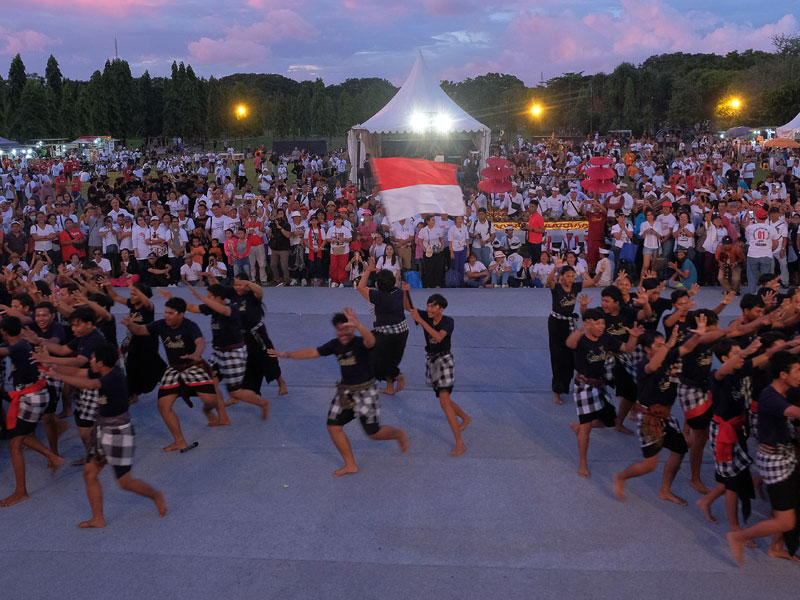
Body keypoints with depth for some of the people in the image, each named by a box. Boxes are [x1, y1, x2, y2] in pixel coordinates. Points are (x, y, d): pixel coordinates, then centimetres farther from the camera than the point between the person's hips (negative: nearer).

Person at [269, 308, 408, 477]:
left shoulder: (360, 343, -21)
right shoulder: (335, 344, -1)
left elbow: (371, 341, -46)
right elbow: (312, 352, 7)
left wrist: (357, 325, -66)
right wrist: (286, 355, 6)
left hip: (364, 392, -6)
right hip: (345, 392, 7)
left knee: (374, 432, 1)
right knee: (333, 426, 4)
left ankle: (400, 434, 34)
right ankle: (351, 465, 18)